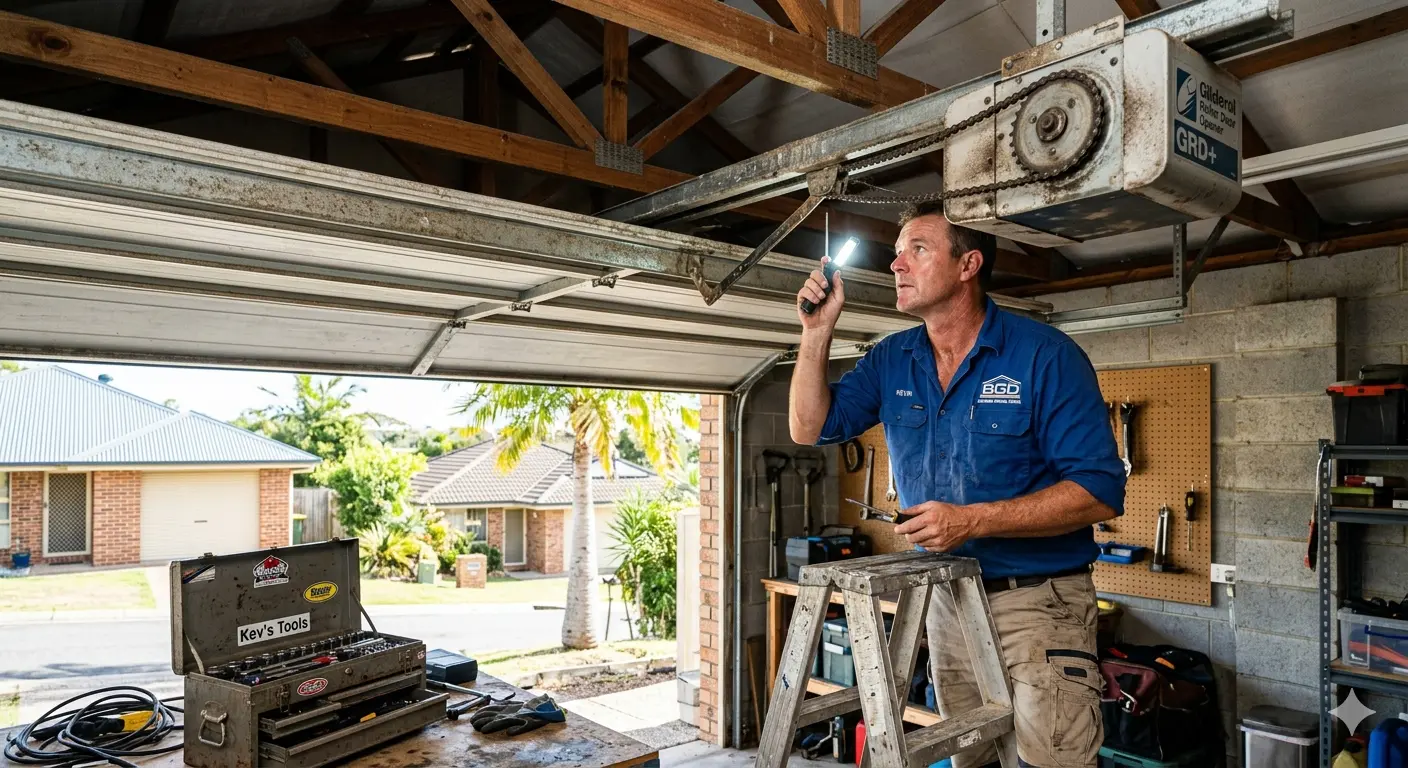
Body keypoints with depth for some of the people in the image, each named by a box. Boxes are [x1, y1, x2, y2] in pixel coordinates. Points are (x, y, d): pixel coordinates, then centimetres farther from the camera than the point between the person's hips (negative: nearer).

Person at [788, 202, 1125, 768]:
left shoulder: (1044, 355, -15)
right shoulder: (891, 361, 3)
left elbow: (1101, 492, -18)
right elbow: (810, 428, 3)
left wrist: (973, 520, -26)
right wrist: (817, 332, -7)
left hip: (1038, 599, -5)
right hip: (946, 599, 6)